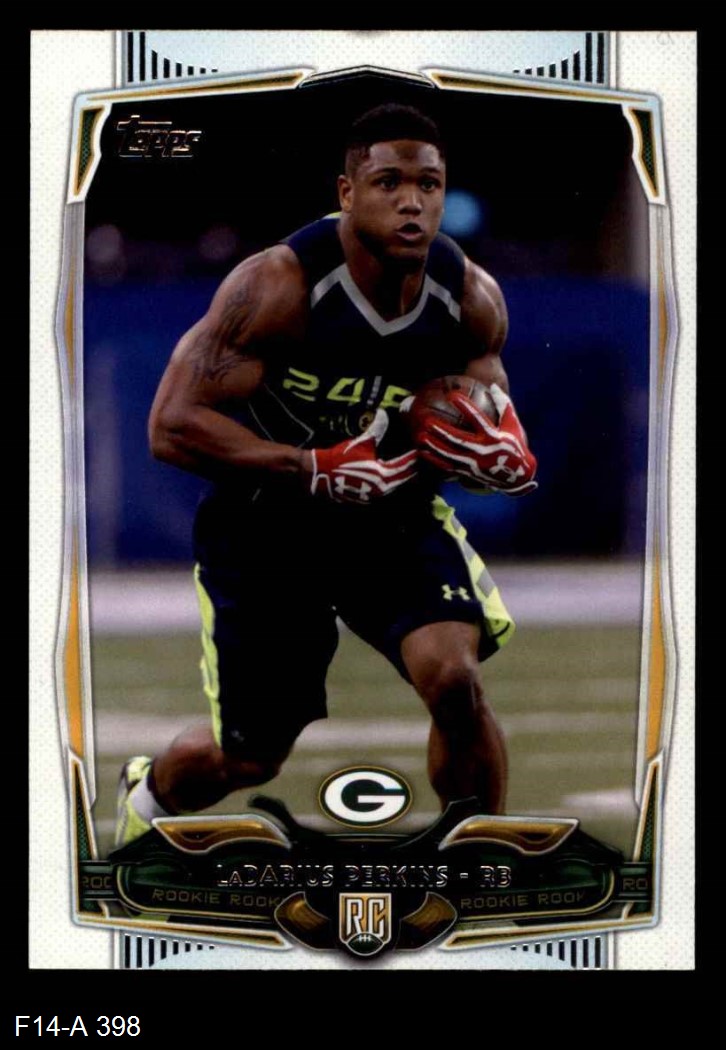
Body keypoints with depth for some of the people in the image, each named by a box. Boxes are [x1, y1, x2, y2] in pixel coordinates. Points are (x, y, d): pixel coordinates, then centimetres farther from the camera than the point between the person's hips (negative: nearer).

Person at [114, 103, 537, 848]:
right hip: (265, 529, -3)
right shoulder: (279, 284, -26)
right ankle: (149, 790, 47)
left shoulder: (470, 298, -12)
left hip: (398, 521, 3)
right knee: (250, 760, 10)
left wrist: (502, 458, -25)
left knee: (455, 680, -23)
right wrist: (324, 470, -35)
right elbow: (173, 426, -27)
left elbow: (500, 434, 2)